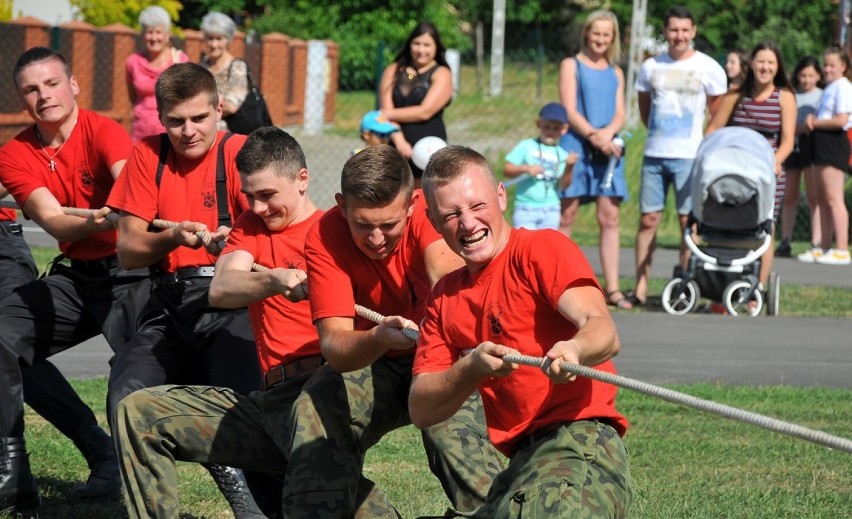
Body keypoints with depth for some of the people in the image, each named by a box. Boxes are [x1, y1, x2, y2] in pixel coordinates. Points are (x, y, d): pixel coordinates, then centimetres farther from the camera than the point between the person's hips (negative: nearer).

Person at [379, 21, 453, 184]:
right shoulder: (393, 71, 12)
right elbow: (387, 111, 1)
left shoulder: (441, 74, 3)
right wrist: (399, 141, -14)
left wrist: (388, 115, -5)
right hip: (397, 150, 3)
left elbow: (425, 111, -9)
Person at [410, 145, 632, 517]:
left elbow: (604, 332, -16)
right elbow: (421, 411, 9)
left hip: (579, 439, -7)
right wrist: (473, 367, -12)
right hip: (520, 460, 8)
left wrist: (573, 350, -41)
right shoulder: (444, 297, 18)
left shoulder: (543, 248, 1)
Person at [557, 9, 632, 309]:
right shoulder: (571, 65, 6)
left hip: (608, 148, 4)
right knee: (566, 215, -4)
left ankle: (612, 288, -3)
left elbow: (620, 114, 9)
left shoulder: (616, 73, 18)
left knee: (610, 217, -2)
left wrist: (607, 133, -13)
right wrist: (593, 134, -19)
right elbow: (570, 110, -4)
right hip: (576, 146, -4)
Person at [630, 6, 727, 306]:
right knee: (648, 219, 2)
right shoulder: (651, 67, 8)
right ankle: (640, 288, 4)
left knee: (688, 221, -3)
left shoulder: (708, 69, -1)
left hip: (689, 157, -3)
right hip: (654, 155, 3)